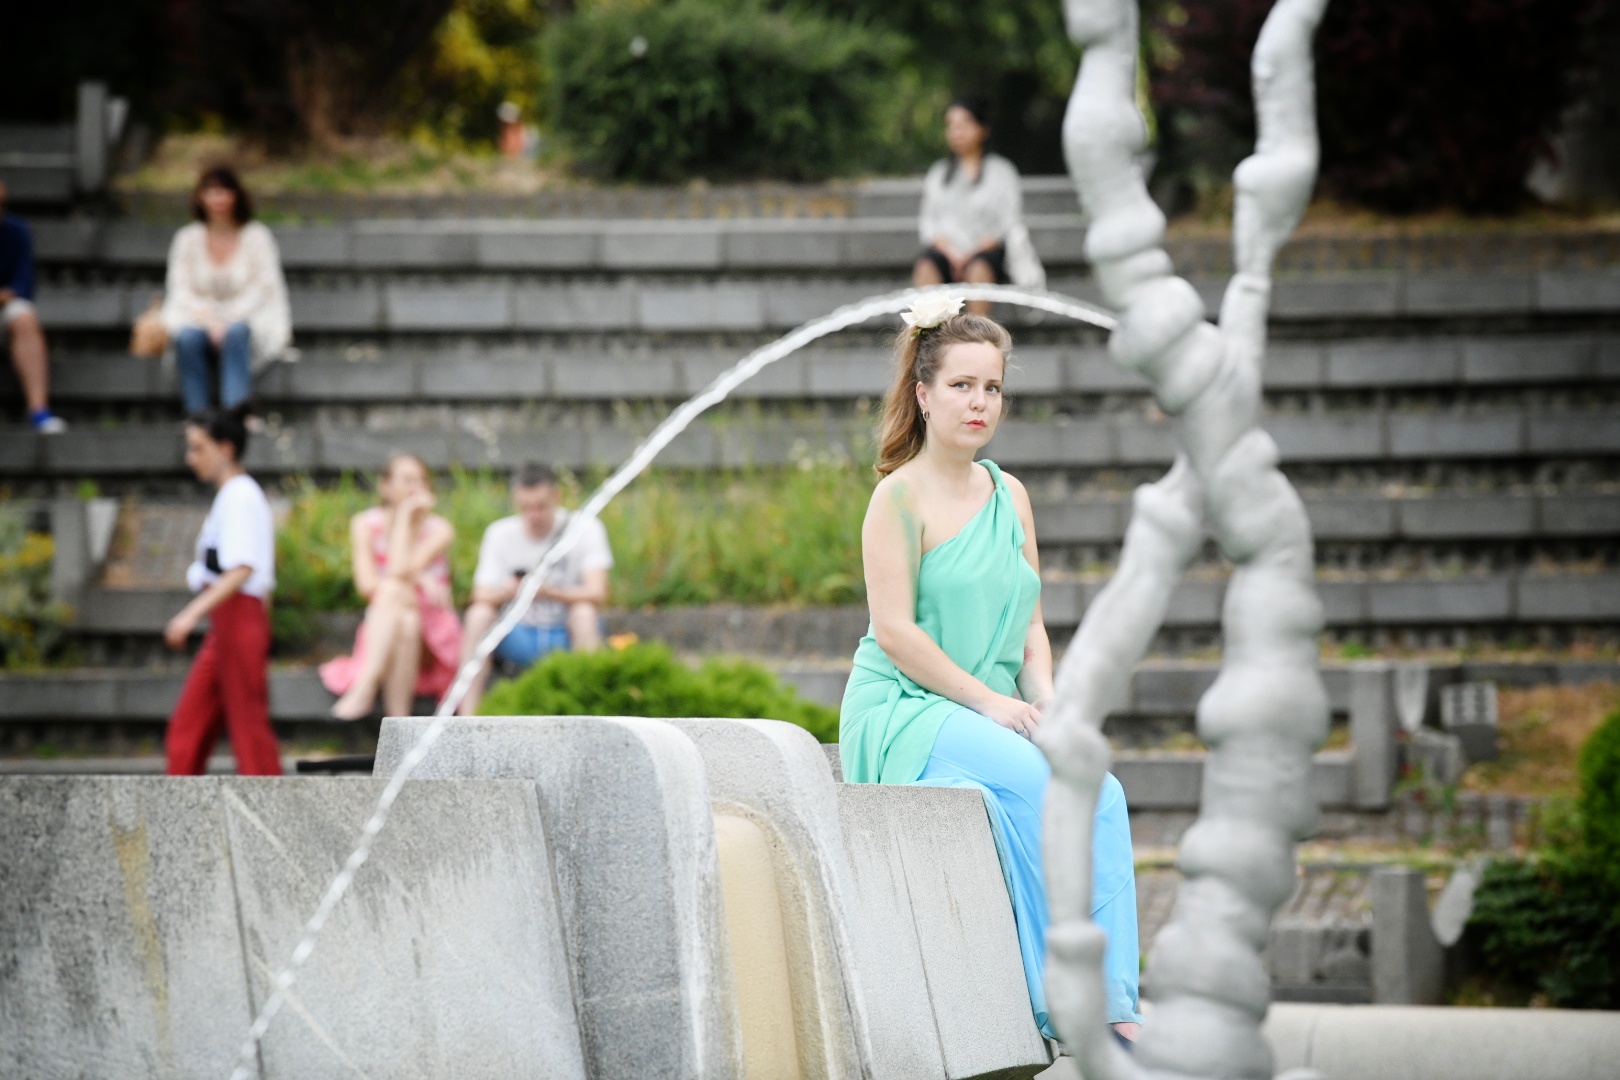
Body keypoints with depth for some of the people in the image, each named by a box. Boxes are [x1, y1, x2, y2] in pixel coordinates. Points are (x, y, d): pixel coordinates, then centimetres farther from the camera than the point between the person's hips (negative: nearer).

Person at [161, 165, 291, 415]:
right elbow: (180, 290, 2)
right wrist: (209, 319, -17)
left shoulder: (256, 236, 4)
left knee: (236, 332, -37)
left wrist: (231, 318, -18)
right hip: (199, 317, 1)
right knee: (187, 338, -33)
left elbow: (264, 288, -2)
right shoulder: (188, 239, 9)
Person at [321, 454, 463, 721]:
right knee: (391, 591, -32)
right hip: (381, 630, 1)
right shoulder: (366, 524, 4)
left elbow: (401, 569, -17)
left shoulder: (440, 529, 0)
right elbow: (366, 584, -9)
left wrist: (406, 516, -9)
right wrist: (418, 579, -17)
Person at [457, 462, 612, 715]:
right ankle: (467, 719, -31)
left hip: (567, 637, -2)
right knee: (479, 615, -26)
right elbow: (481, 597, -9)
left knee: (584, 611, -33)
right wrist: (509, 591, -34)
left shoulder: (585, 529, -7)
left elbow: (597, 594, -19)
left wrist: (548, 591, -37)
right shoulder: (499, 534, 0)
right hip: (519, 640, 2)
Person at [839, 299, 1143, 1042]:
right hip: (901, 711, -6)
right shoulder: (901, 495, -5)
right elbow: (895, 630, -12)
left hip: (993, 720, 6)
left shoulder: (1011, 497, 16)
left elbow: (1029, 626, 16)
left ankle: (1114, 1005, -26)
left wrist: (1045, 703, -3)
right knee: (1035, 782, -30)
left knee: (1102, 792, -22)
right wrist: (990, 703, -15)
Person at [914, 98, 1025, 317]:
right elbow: (927, 223, 11)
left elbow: (1011, 225, 1)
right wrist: (952, 253, -9)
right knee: (925, 264, -31)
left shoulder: (1001, 170, 10)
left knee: (979, 267, -36)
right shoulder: (938, 172, 20)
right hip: (946, 248, 2)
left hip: (987, 249, -2)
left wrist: (972, 253, -12)